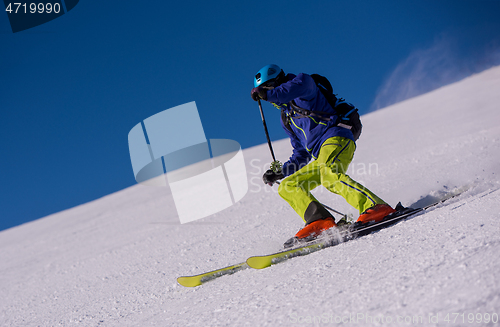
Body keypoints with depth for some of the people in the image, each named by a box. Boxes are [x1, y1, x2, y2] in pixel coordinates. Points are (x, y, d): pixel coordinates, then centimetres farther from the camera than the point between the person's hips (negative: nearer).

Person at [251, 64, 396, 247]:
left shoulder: (304, 82, 8)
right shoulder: (286, 119, 28)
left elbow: (298, 86, -20)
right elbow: (301, 155, 30)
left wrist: (268, 94, -15)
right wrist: (280, 173, 19)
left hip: (336, 137, -9)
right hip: (322, 157, 9)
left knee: (329, 176, -35)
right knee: (287, 187, 3)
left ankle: (377, 208, -39)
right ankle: (320, 221, -18)